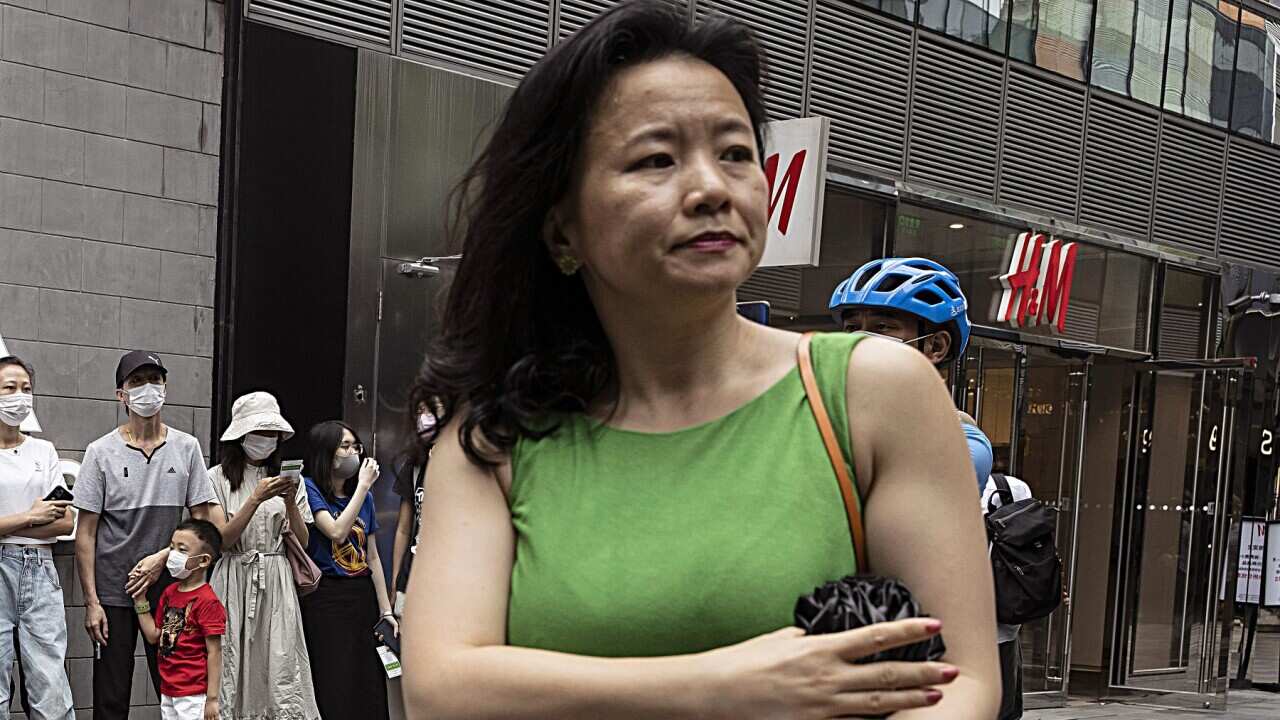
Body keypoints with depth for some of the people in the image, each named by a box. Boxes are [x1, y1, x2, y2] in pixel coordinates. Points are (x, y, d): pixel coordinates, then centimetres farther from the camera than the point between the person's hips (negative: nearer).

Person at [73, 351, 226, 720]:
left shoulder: (186, 447, 4)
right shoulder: (101, 452, 0)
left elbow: (203, 521, 6)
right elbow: (85, 533, -1)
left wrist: (163, 557, -9)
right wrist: (91, 601, -7)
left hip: (169, 587, 1)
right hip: (113, 592, -1)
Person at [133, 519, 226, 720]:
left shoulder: (207, 601, -15)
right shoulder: (169, 592, 10)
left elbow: (214, 652, -16)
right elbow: (153, 636, 13)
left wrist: (212, 698, -17)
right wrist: (140, 600, 7)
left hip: (193, 695, -8)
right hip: (168, 691, 8)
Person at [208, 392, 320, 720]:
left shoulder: (286, 479, 10)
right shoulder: (218, 479, 1)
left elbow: (301, 542, 7)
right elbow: (222, 540, -6)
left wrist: (290, 502, -9)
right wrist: (256, 499, -15)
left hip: (276, 581, 2)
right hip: (234, 581, -2)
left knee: (282, 677, -4)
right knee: (234, 675, -1)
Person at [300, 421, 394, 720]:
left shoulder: (364, 496, 14)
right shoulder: (309, 488, -4)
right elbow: (337, 532, -18)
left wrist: (385, 609, 10)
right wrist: (363, 485, -13)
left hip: (363, 596, 6)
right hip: (326, 598, -5)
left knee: (368, 686, 3)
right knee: (333, 691, -6)